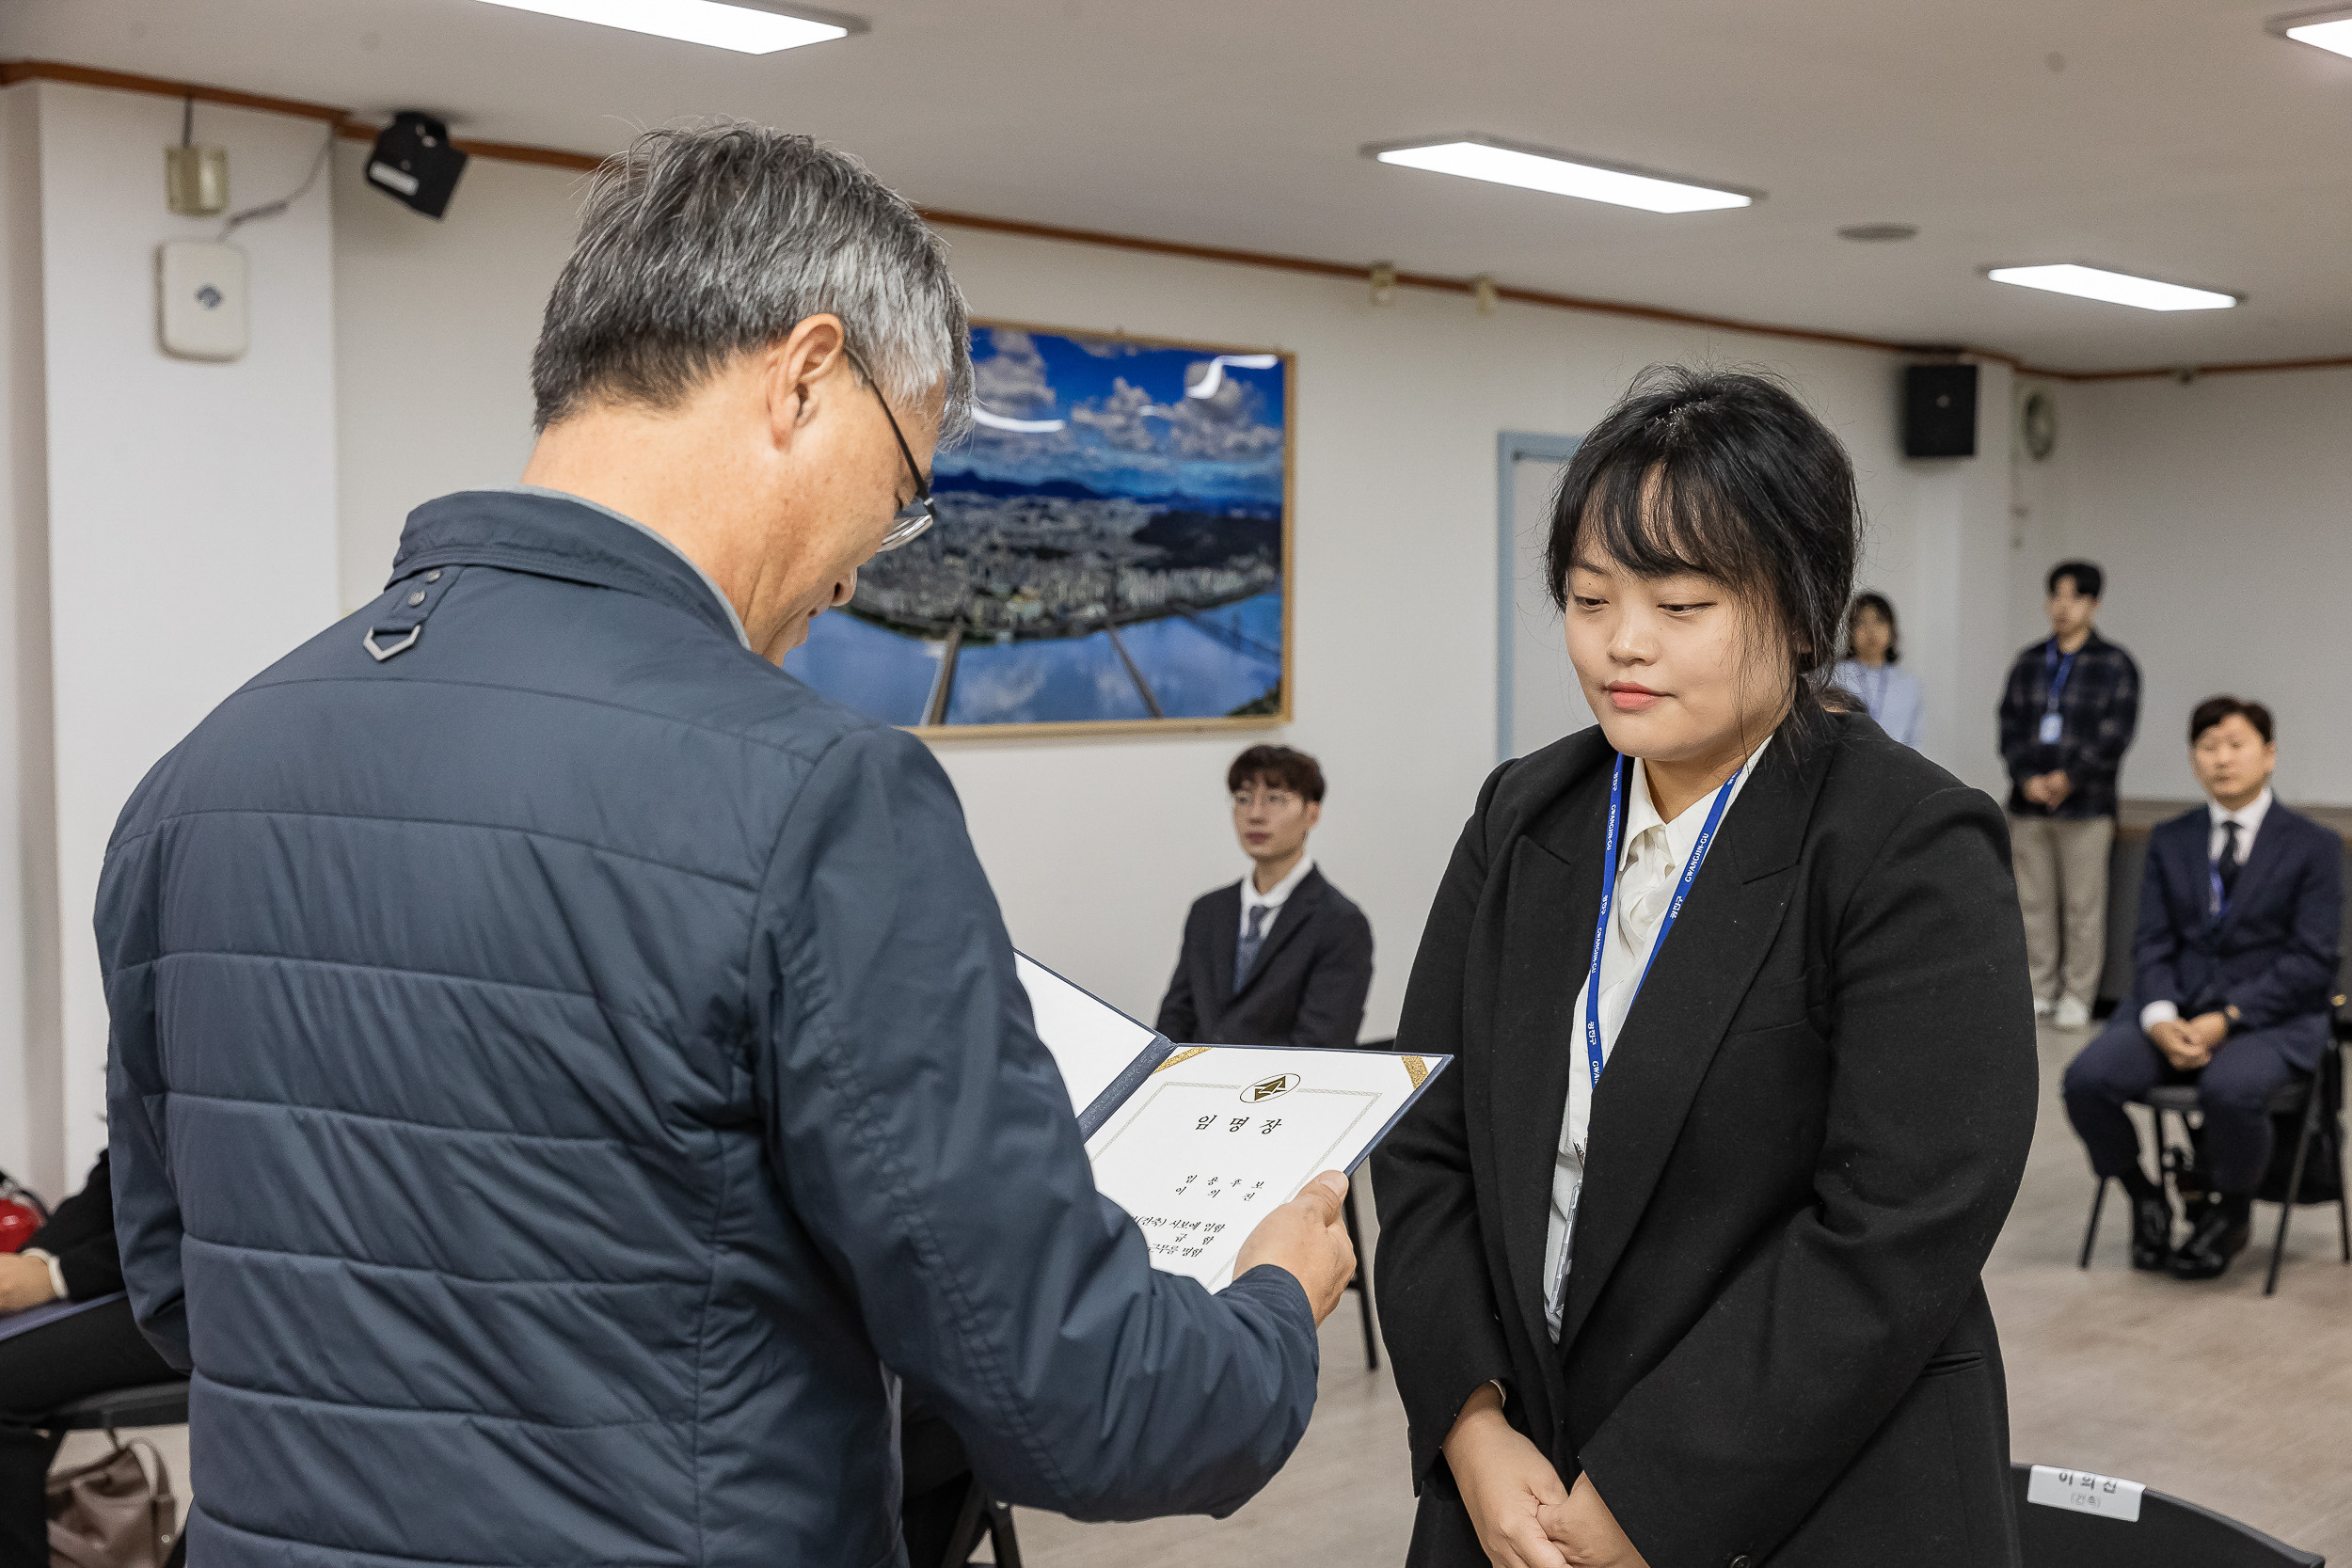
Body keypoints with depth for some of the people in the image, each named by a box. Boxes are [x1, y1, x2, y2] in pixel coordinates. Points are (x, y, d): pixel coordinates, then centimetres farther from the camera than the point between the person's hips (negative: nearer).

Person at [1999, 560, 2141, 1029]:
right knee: (2034, 900, 7)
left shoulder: (2115, 665, 1)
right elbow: (2010, 725, 8)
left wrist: (2069, 778, -13)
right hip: (2028, 801, 4)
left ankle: (2077, 996, 5)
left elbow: (2115, 735, -6)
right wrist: (2027, 778, -7)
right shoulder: (2028, 662, 12)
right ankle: (2041, 990, 16)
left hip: (2085, 805, -4)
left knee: (2083, 903, -2)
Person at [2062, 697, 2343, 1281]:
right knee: (2086, 1079, -24)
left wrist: (2226, 1020, -17)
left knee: (2230, 1091, -37)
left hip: (2273, 1014, -3)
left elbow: (2310, 961, -6)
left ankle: (2227, 1211, -5)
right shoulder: (2169, 840, 13)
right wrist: (2160, 1017, -14)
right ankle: (2145, 1200, 4)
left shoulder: (2313, 846, 2)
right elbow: (2152, 944, 7)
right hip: (2176, 1007, 4)